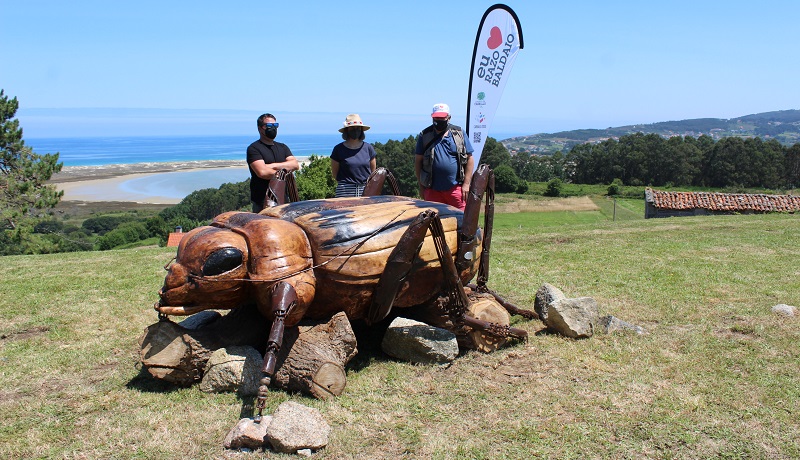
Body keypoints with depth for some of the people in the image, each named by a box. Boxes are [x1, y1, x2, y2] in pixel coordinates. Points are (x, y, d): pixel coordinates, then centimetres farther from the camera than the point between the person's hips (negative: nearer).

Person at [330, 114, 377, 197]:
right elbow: (334, 172, 8)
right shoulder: (339, 149, 2)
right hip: (345, 191, -2)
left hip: (366, 190, 2)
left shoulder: (368, 148, 9)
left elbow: (373, 170, 17)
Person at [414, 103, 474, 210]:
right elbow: (418, 161, 7)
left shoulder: (459, 134, 7)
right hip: (432, 190, 1)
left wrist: (466, 184, -2)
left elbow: (469, 159, 6)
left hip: (456, 188, -1)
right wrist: (421, 186, 4)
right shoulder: (424, 136, 6)